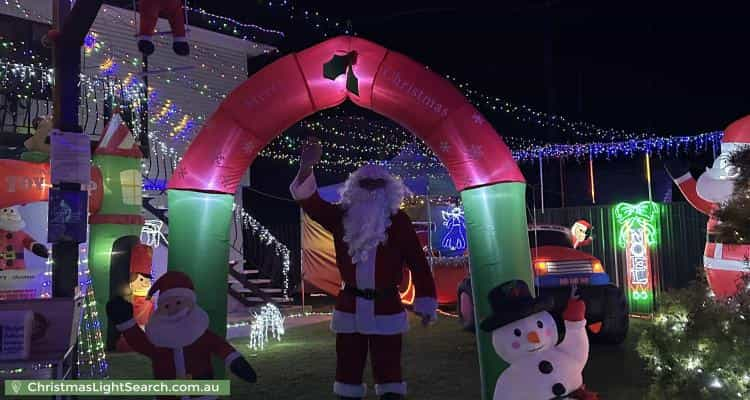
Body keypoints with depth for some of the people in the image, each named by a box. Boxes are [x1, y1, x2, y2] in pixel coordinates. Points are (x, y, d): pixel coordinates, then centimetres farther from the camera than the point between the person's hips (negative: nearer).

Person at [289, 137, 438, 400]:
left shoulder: (398, 221, -4)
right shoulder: (342, 217, 3)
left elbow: (417, 263, -3)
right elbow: (309, 200, -5)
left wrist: (426, 303, -6)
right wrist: (306, 167, -22)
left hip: (386, 307, -2)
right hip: (349, 307, 3)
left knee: (389, 368, 1)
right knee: (348, 368, 11)